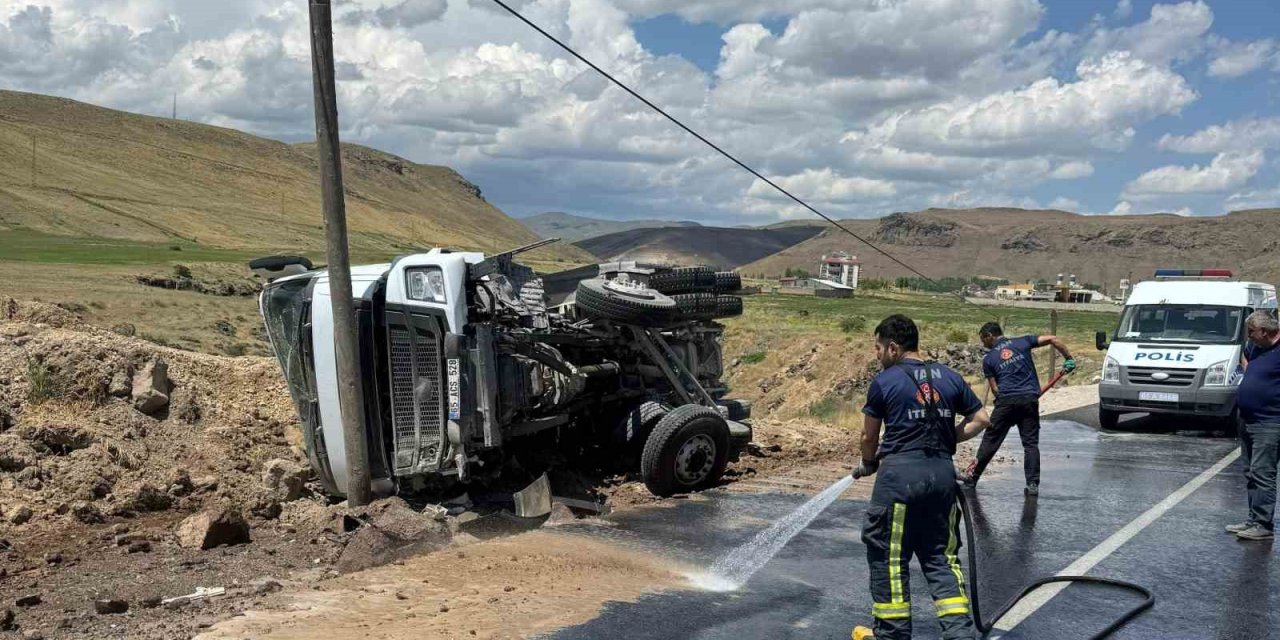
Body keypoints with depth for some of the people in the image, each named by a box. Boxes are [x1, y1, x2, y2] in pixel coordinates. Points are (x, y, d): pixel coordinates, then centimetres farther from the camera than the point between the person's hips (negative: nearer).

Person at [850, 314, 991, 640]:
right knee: (941, 556, 14)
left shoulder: (884, 382, -2)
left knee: (888, 555, 7)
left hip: (900, 474, -5)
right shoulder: (950, 377, 10)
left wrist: (868, 464, 24)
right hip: (943, 473, 5)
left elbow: (869, 436, 6)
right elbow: (980, 420, 12)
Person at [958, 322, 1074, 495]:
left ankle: (972, 476, 17)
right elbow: (1053, 339, 5)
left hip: (1006, 401, -1)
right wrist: (1069, 358, 12)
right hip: (1030, 399, 1)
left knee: (990, 440, 7)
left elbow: (994, 389, 6)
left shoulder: (989, 359, 10)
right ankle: (1033, 484, 2)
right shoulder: (1023, 342, 12)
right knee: (1031, 443, 6)